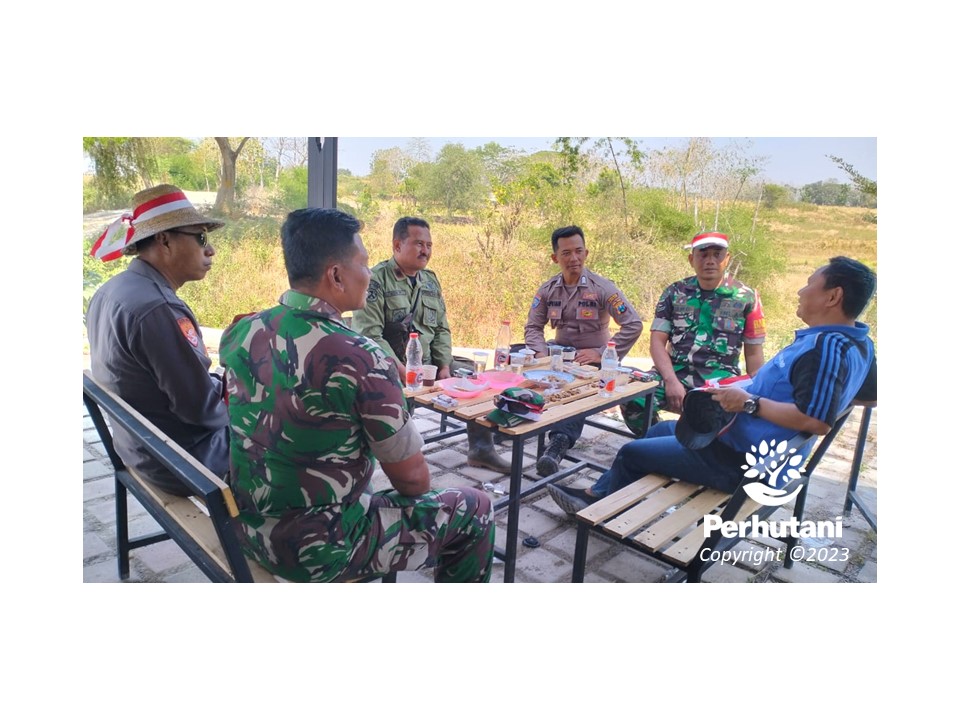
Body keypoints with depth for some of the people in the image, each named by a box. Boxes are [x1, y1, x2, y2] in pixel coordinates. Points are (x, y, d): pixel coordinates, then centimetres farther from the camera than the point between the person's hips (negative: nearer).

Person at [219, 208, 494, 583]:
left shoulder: (239, 333, -5)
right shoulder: (361, 360, -27)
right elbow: (412, 478, -16)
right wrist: (416, 494, 7)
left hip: (250, 528, 7)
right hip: (321, 551, -7)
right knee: (474, 510, 10)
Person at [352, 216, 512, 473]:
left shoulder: (431, 281, 13)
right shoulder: (376, 280, -9)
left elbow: (441, 329, 14)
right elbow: (370, 335, -17)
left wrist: (445, 367, -1)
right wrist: (403, 372, -22)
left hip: (429, 365, 7)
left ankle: (481, 449, 10)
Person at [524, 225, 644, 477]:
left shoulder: (603, 288, -8)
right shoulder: (547, 290, 5)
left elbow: (634, 325, -13)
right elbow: (532, 327, 7)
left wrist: (601, 354, -19)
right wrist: (540, 353, -14)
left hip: (592, 361, -5)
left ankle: (559, 442, -51)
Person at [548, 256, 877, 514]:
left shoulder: (826, 348, -28)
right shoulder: (857, 343, 3)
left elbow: (817, 421, -37)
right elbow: (870, 392, 19)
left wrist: (750, 403, -27)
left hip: (742, 461, -11)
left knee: (631, 452, 5)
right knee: (659, 431, 25)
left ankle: (598, 500, 33)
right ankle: (600, 494, 33)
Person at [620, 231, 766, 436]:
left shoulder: (746, 298, 6)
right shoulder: (674, 293, 9)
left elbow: (753, 353, 10)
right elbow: (657, 341, 2)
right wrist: (671, 380, -13)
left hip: (720, 379, -2)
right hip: (675, 372, 2)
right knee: (632, 401, -26)